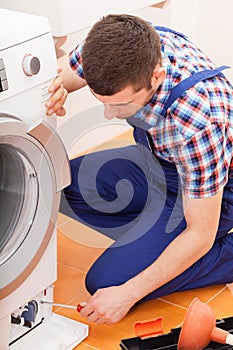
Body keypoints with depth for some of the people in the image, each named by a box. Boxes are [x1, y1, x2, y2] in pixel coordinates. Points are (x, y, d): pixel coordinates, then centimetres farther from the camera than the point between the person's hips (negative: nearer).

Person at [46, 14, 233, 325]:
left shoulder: (198, 121, -42)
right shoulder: (114, 46, -25)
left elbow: (200, 236, -30)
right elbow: (60, 71, -5)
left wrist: (128, 293, -27)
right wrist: (54, 89, -31)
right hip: (155, 158, 7)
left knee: (105, 282, -13)